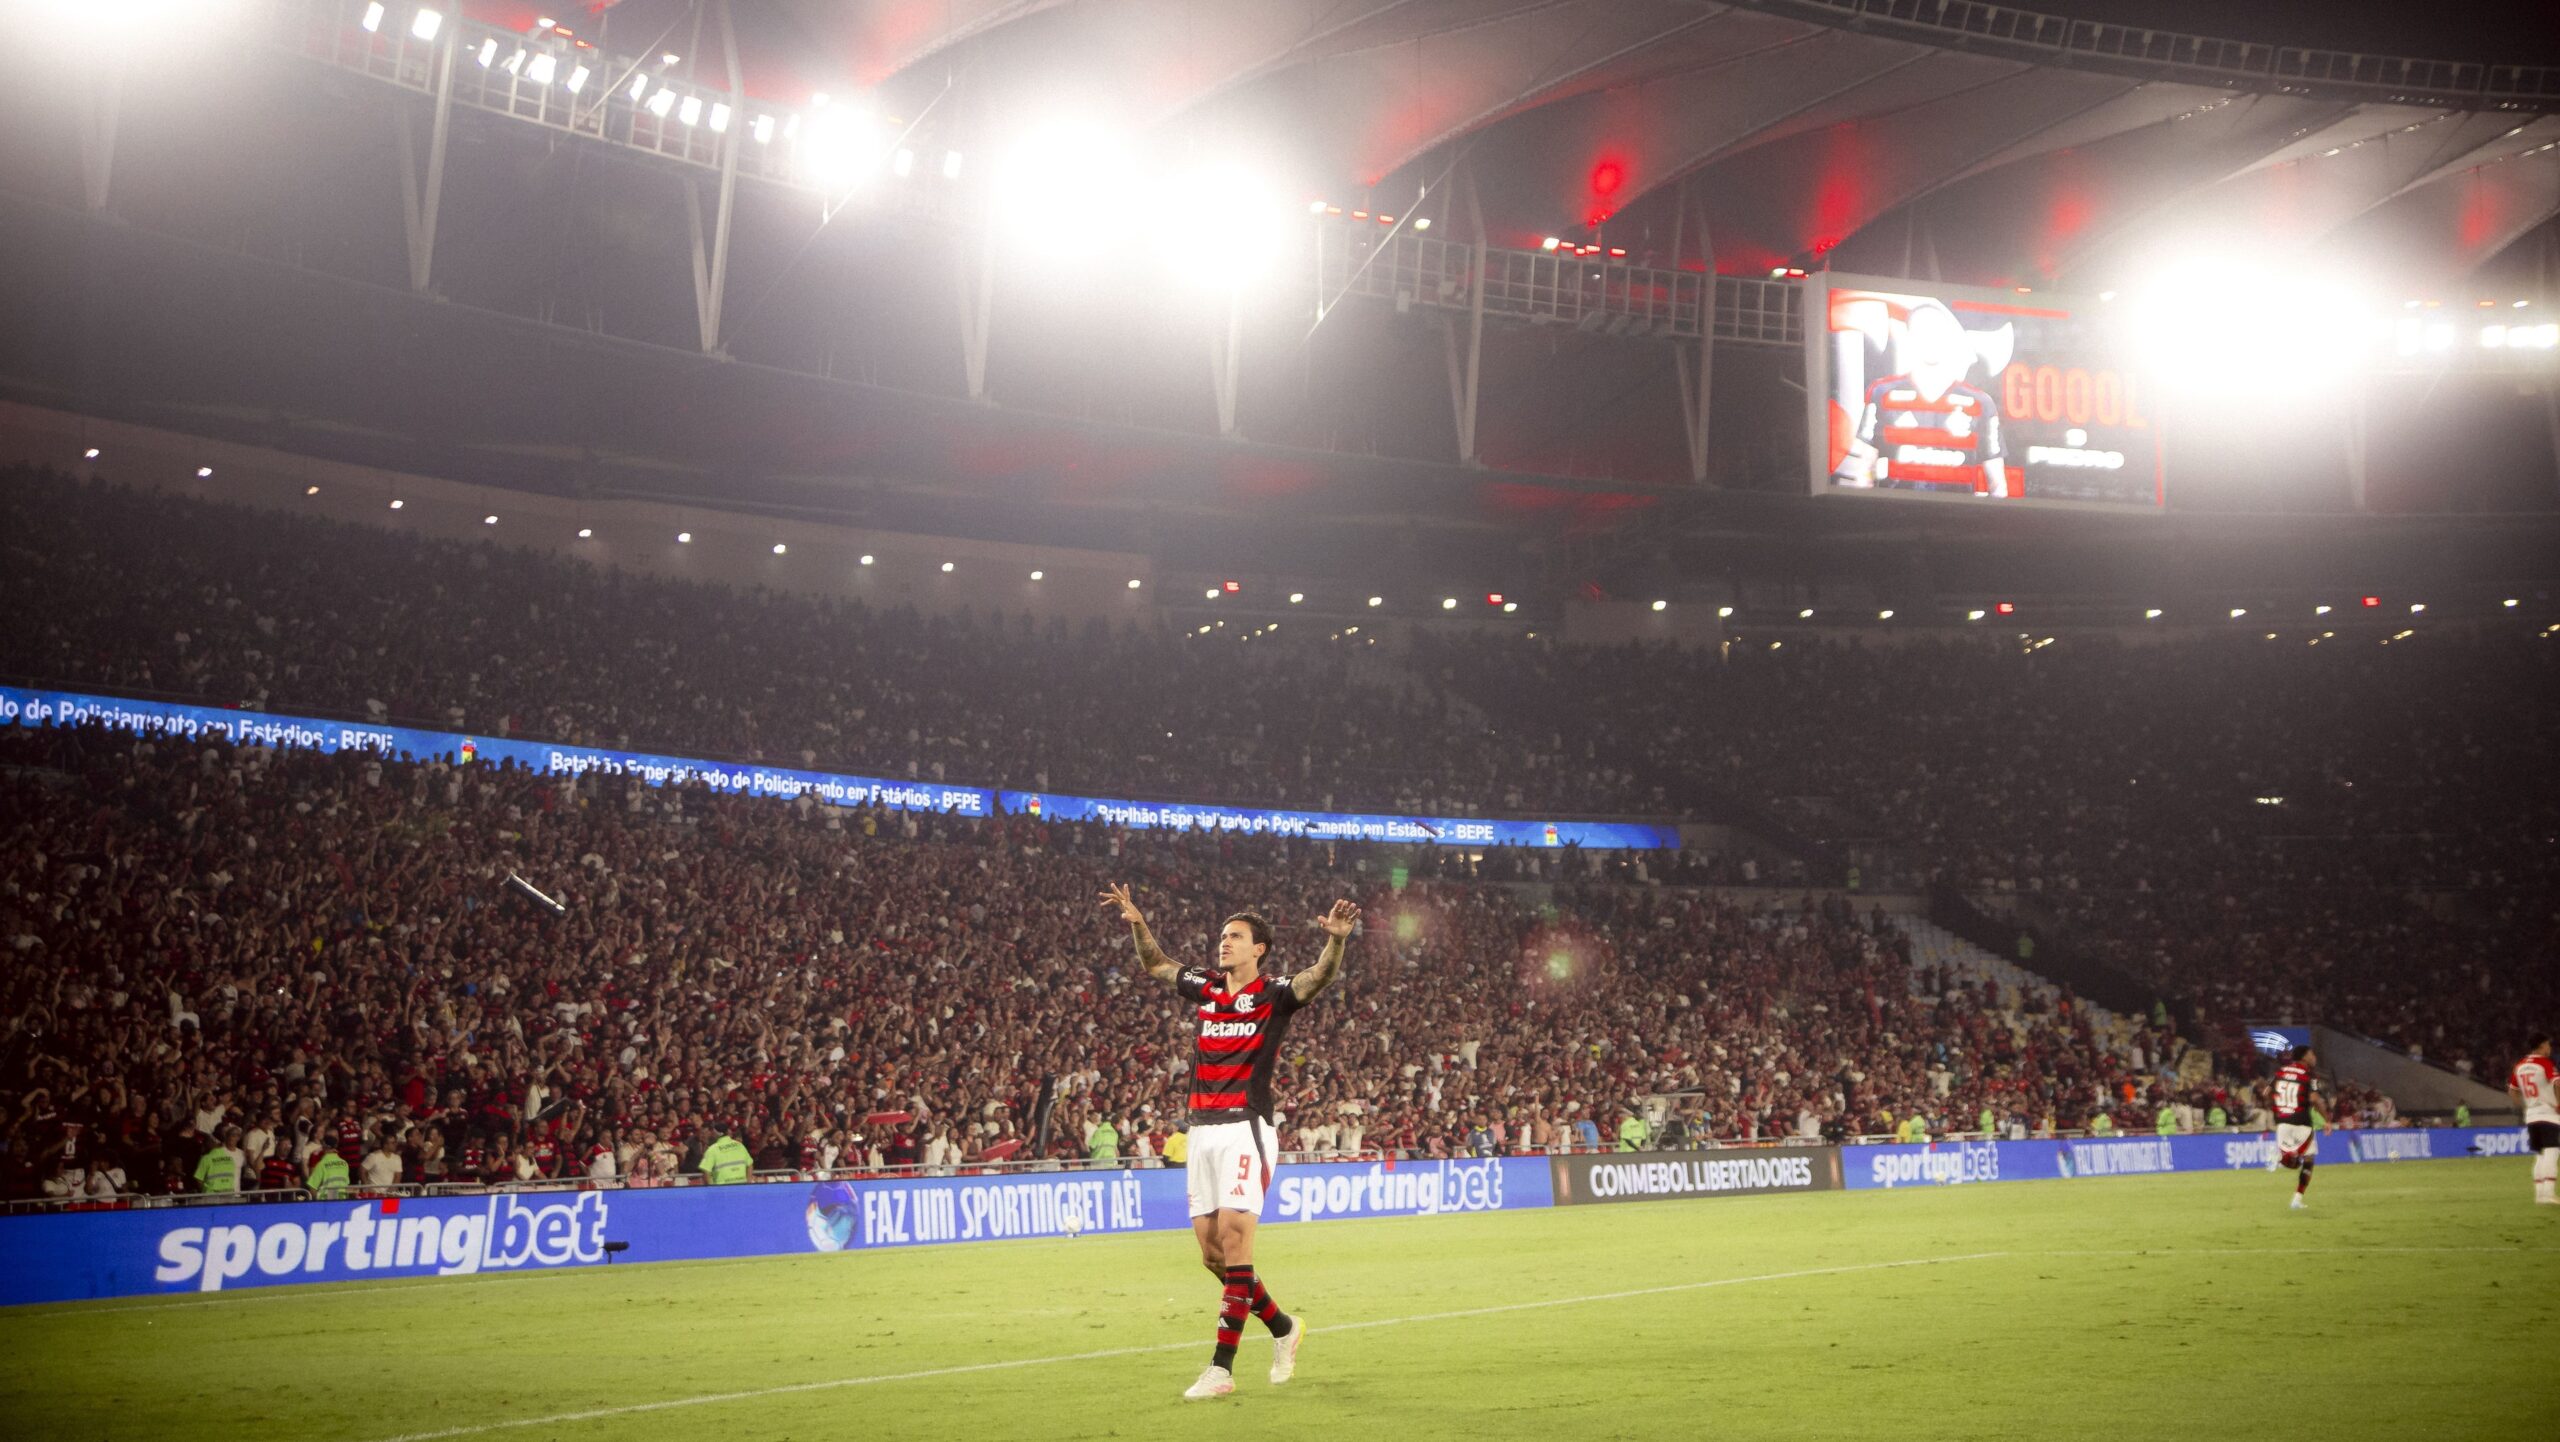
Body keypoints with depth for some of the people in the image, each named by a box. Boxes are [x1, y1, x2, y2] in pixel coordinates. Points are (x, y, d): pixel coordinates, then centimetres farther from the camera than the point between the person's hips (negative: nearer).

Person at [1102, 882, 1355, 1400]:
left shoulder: (1274, 996, -3)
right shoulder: (1206, 988, 13)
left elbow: (1322, 975, -20)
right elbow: (1156, 965, 28)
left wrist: (1337, 938, -38)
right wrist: (1137, 922, 14)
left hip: (1245, 1130, -6)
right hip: (1201, 1130, 6)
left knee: (1233, 1243, -12)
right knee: (1212, 1254, 9)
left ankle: (1221, 1368, -6)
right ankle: (1283, 1328, 29)